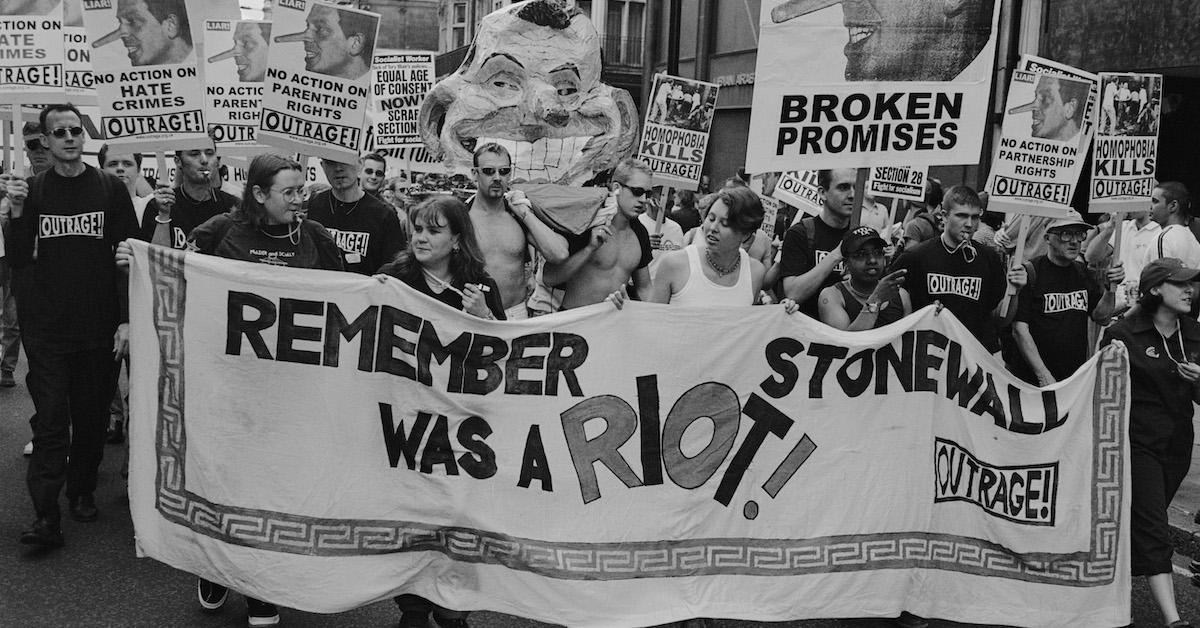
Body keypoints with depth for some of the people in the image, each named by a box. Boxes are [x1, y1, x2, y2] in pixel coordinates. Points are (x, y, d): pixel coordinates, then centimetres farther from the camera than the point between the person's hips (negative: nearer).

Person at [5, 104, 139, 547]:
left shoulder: (110, 189, 2)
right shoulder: (32, 191, 5)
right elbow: (17, 261, 3)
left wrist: (126, 320, -4)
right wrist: (16, 212, -12)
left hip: (99, 327, 0)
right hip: (47, 329, 0)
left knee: (92, 417, 9)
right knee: (50, 420, -4)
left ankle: (83, 492, 27)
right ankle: (46, 517, -3)